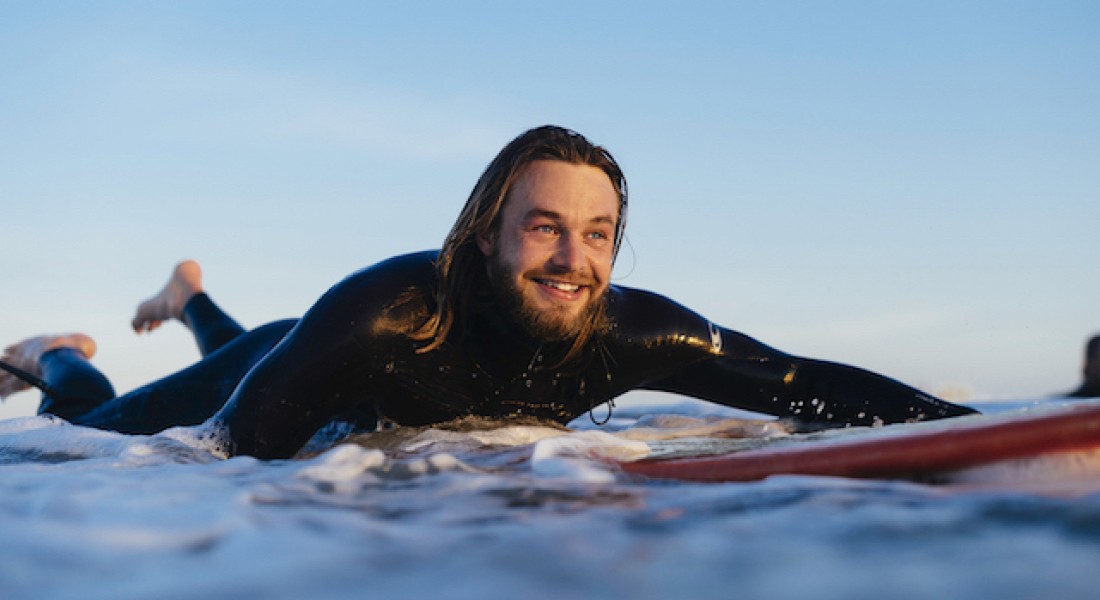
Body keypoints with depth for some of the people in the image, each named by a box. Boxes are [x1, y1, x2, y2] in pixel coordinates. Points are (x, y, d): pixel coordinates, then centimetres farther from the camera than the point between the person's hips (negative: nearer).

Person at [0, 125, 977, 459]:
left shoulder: (631, 334, -36)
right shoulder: (381, 315, -47)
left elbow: (806, 384, -36)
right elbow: (229, 461, -41)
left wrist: (984, 431, -42)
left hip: (367, 419, 5)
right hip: (282, 372, -4)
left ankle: (193, 302, 65)